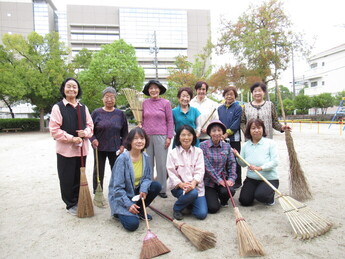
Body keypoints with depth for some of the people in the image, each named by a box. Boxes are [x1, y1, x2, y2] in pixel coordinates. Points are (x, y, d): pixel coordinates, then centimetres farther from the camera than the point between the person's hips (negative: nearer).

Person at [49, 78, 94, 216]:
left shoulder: (83, 108, 8)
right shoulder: (58, 107, -5)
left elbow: (90, 125, 11)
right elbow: (54, 130, -9)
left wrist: (85, 132, -11)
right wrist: (71, 138, -16)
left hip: (81, 148, 4)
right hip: (65, 149, -4)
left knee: (79, 177, 13)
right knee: (67, 179, 4)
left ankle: (78, 202, 29)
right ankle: (71, 204, 21)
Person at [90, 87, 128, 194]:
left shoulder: (120, 114, 4)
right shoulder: (96, 113, 1)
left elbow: (125, 132, 9)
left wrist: (123, 145, 0)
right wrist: (93, 139, -12)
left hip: (115, 149, 1)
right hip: (99, 148, 0)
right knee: (98, 172, 9)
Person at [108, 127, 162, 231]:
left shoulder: (145, 157, -6)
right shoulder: (123, 158, -23)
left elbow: (147, 178, 0)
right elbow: (117, 187, -20)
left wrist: (144, 189, -21)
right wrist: (128, 204, -23)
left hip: (136, 192, 6)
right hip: (121, 197, -6)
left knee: (156, 186, -15)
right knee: (132, 224, -22)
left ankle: (139, 210, 6)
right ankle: (120, 212, 12)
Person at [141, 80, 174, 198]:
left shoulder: (166, 103, 1)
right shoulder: (145, 103, 8)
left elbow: (170, 121, 1)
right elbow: (142, 120, 14)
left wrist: (169, 137, -4)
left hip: (161, 136, -2)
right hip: (147, 136, 3)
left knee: (161, 164, 1)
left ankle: (162, 189, 13)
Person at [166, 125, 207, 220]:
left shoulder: (198, 151, 3)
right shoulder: (172, 153, -2)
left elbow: (200, 171, -6)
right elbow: (171, 173, -8)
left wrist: (193, 183, -25)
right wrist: (181, 184, -26)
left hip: (196, 185, 2)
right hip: (178, 187, -2)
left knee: (202, 214, -12)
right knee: (193, 193, -34)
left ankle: (189, 202, 22)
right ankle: (177, 208, -3)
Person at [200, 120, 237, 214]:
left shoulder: (226, 146, 3)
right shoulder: (203, 145, -11)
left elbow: (232, 163, 1)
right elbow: (206, 166, -15)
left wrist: (231, 179, -13)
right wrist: (218, 180, -17)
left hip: (223, 178, 3)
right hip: (208, 181, -3)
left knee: (229, 191, -28)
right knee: (213, 208, -15)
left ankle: (223, 200, 11)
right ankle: (212, 196, 23)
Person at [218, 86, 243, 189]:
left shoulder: (238, 108, -3)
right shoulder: (220, 108, 11)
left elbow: (236, 123, -10)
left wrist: (227, 133, -15)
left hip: (234, 138, -4)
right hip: (222, 138, 4)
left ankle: (237, 181, 14)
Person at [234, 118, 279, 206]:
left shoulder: (270, 143, -10)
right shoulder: (246, 145, 2)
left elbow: (274, 162, -17)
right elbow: (243, 164, 5)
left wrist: (260, 168, -30)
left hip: (269, 179, -4)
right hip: (251, 179, 4)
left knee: (260, 195, -29)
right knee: (244, 201, -5)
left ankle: (270, 197, 9)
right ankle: (254, 191, 29)